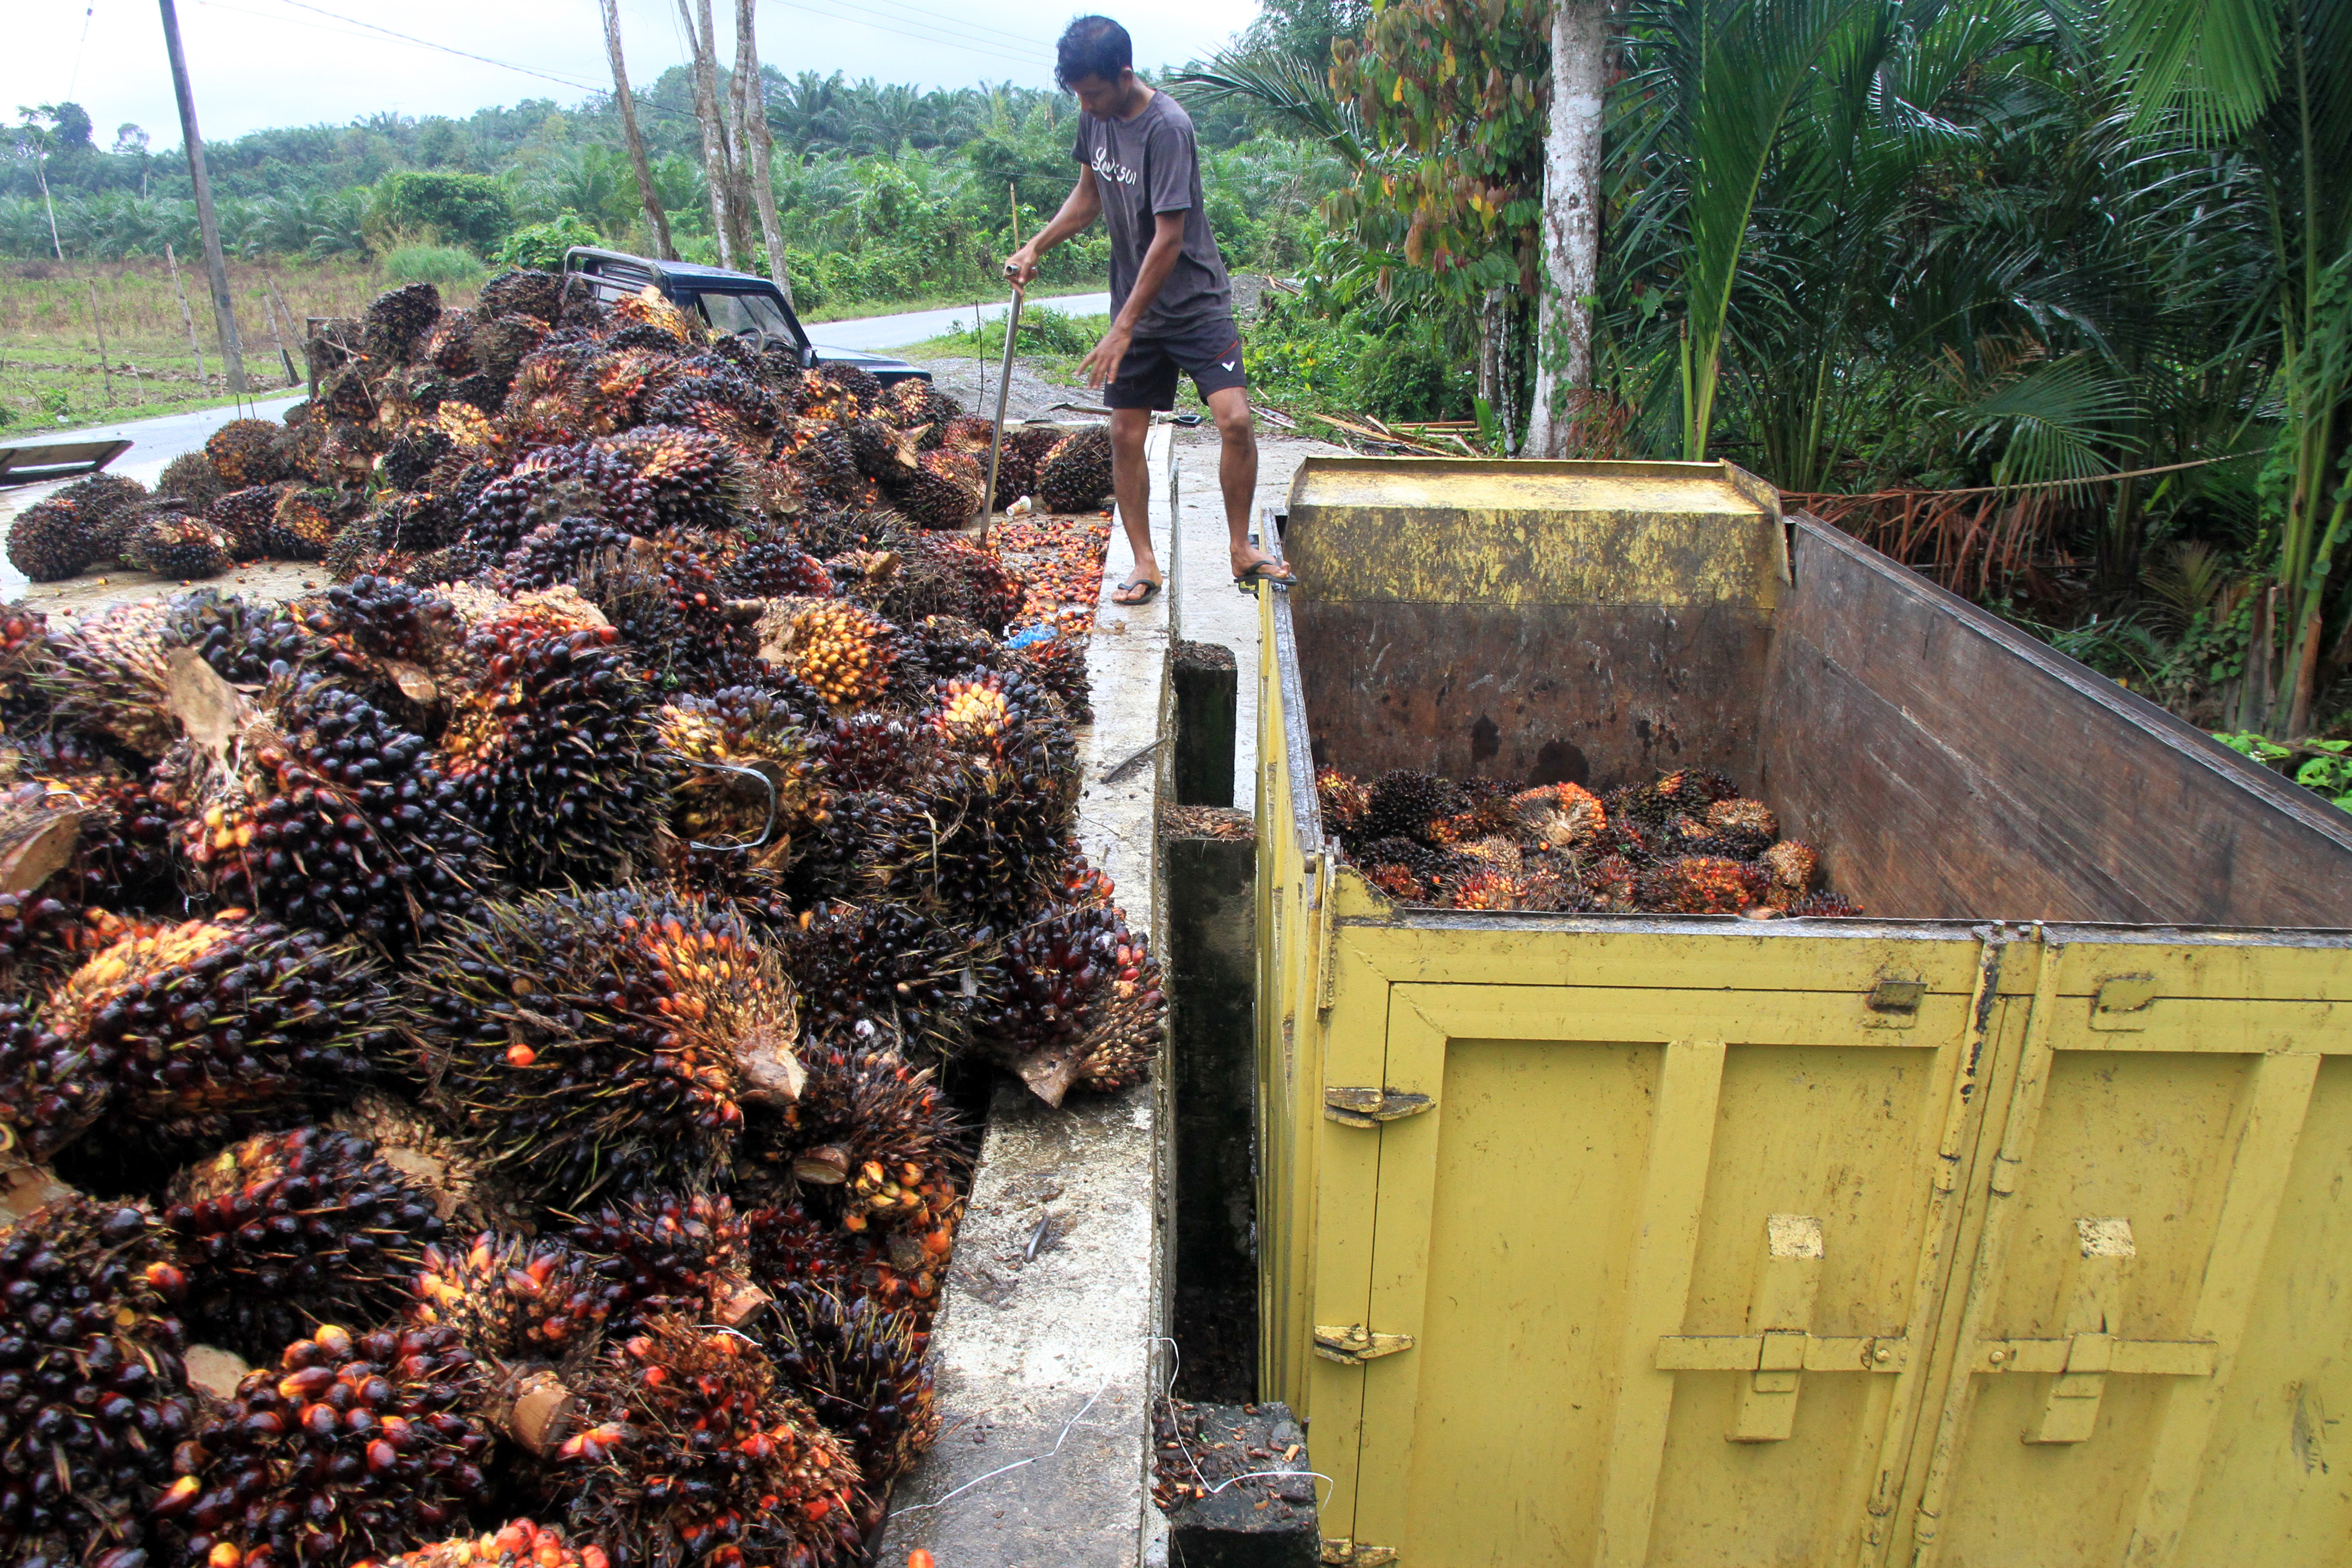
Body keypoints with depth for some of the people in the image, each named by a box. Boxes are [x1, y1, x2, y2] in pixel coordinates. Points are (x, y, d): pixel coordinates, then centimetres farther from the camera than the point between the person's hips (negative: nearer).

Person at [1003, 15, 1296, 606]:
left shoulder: (1168, 127, -20)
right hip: (1134, 306, 6)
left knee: (1235, 419, -18)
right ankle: (1144, 564, 12)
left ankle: (1242, 551, -1)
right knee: (1125, 435, 2)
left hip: (1196, 302, -6)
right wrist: (1034, 249, 7)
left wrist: (1124, 328, -22)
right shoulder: (1096, 116, 1)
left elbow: (1169, 238, -23)